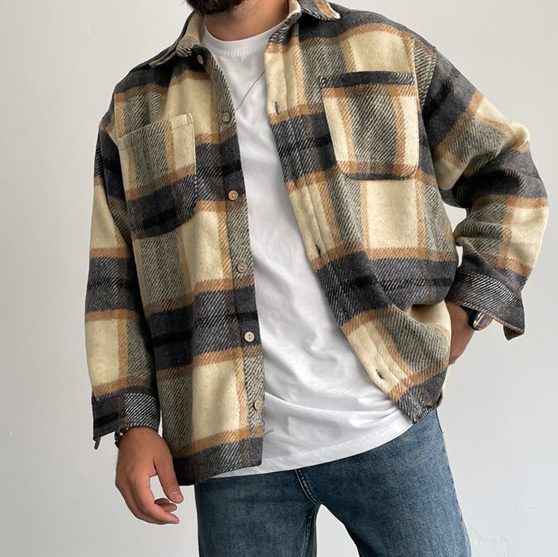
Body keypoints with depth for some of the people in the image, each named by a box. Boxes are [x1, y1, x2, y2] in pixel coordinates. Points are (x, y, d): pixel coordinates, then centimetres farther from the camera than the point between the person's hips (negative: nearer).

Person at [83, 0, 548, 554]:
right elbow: (114, 283, 9)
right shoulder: (133, 109, 11)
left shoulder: (389, 50, 7)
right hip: (235, 448, 1)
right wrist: (133, 423, 0)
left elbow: (511, 175, 11)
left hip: (386, 427, 0)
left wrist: (465, 309, 0)